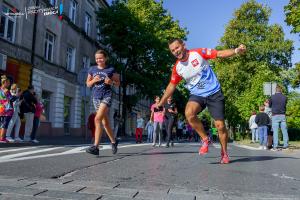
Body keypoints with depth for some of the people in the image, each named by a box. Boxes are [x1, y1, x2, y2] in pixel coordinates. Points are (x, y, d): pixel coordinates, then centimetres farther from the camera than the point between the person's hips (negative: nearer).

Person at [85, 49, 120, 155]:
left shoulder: (111, 69, 0)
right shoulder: (92, 69, 9)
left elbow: (118, 83, 6)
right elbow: (88, 84, 14)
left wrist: (111, 82, -14)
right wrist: (93, 80, -7)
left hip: (107, 95, -5)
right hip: (96, 97, 5)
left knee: (98, 119, -20)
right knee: (105, 122, 12)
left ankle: (95, 146, -21)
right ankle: (113, 141, 31)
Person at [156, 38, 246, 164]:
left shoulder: (198, 53, -10)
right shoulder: (177, 68, -1)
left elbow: (220, 54, -11)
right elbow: (172, 85, 12)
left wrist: (236, 51, -28)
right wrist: (162, 102, 13)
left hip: (214, 93, -2)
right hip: (197, 95, 2)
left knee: (220, 125, -4)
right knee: (189, 113, -30)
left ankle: (224, 153, 23)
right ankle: (205, 139, -7)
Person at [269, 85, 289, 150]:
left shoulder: (272, 97, -4)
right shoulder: (284, 97, 3)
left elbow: (269, 105, 9)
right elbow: (285, 105, 15)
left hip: (275, 115, -2)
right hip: (283, 115, 2)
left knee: (275, 131, -2)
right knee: (284, 130, 5)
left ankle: (275, 145, -4)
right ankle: (285, 144, 6)